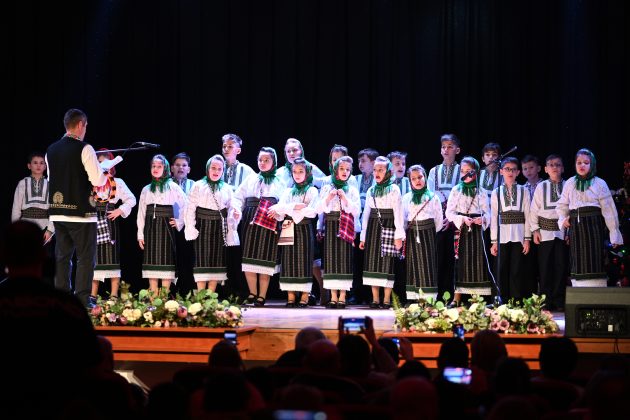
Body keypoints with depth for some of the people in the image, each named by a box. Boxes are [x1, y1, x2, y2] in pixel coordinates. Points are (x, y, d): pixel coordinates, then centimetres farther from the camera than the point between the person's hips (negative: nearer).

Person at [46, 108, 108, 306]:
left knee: (62, 257, 11)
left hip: (57, 211, 6)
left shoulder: (51, 150, 9)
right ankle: (82, 302, -5)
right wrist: (105, 174, 8)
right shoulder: (84, 149, -11)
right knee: (86, 258, -1)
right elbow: (97, 180, -14)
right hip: (81, 212, -6)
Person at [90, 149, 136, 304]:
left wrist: (120, 211, -3)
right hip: (94, 221, 1)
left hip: (110, 222, -1)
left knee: (112, 257, -3)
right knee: (94, 257, 3)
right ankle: (92, 296, 7)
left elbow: (131, 199, 8)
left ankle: (114, 296, -1)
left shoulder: (118, 183, 9)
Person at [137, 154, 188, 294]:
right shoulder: (146, 189, 14)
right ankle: (153, 296, 3)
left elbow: (185, 204, 2)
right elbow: (141, 212, 11)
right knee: (151, 257, 0)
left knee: (166, 257, -6)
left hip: (166, 226, -3)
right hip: (150, 226, 3)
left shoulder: (173, 187, 3)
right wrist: (140, 234, 5)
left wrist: (179, 222, -2)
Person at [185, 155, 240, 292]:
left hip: (220, 229, 3)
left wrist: (235, 214, -11)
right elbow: (191, 208, -1)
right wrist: (191, 229, -8)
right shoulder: (198, 186, 3)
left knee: (217, 261, 3)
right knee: (203, 261, -4)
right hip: (203, 228, -3)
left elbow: (230, 208, 11)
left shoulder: (227, 188, 12)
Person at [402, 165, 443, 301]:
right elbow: (403, 219, 10)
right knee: (413, 267, 2)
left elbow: (438, 220, 4)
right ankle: (413, 299, 4)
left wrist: (429, 232, 2)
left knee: (427, 265, -4)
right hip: (412, 236, 2)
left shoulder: (433, 197, 1)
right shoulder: (406, 198, 9)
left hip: (428, 235, -2)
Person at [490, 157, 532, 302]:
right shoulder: (496, 193, 10)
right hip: (502, 235, 1)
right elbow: (494, 217, 8)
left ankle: (517, 301, 0)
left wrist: (527, 239, -3)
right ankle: (505, 302, 5)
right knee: (503, 271, 0)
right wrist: (494, 241, 4)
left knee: (517, 270, -4)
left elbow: (528, 216, 4)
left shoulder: (524, 191, 6)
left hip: (519, 235, -1)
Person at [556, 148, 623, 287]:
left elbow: (608, 209, -2)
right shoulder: (570, 183, 9)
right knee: (578, 264, 3)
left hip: (593, 225, -3)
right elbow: (562, 205, 18)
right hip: (575, 227, 3)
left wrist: (614, 233, -5)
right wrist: (563, 219, -1)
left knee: (594, 263, -6)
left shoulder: (599, 183, -1)